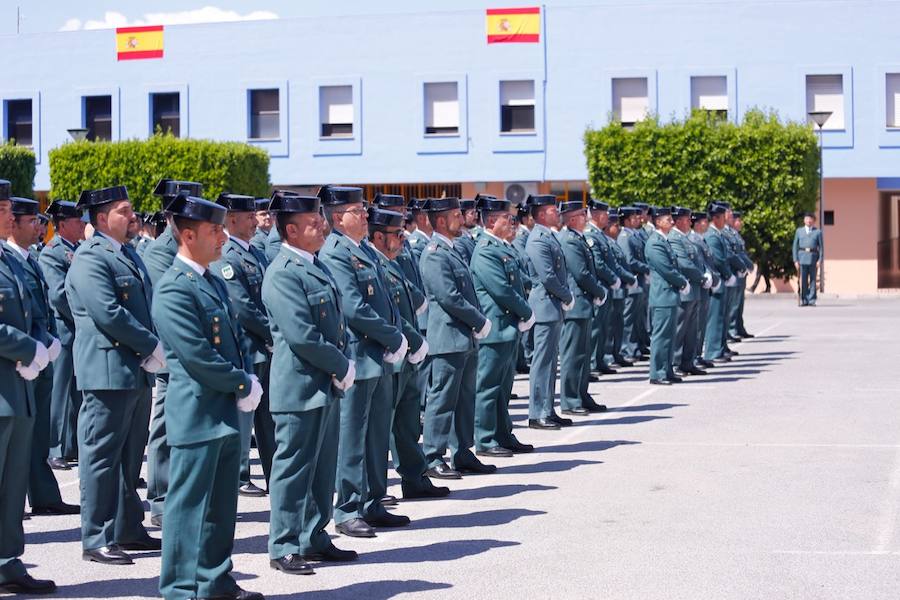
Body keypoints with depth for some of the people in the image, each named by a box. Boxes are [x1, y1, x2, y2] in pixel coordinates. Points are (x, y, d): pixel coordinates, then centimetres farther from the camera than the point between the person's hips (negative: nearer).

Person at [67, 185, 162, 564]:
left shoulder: (129, 255, 16)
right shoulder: (90, 259, -13)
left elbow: (148, 305, 18)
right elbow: (110, 314, -22)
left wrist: (154, 348, 1)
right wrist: (152, 346, -15)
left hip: (138, 373, 9)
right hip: (108, 372, -9)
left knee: (130, 457, 16)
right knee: (102, 457, -3)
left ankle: (127, 530, 25)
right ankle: (96, 540, 3)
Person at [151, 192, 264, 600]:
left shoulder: (214, 283, 14)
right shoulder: (174, 288, -16)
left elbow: (235, 337, 19)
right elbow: (196, 357, -21)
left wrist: (249, 379, 1)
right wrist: (243, 384, -12)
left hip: (226, 413, 9)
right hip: (197, 416, -9)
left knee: (222, 505, 15)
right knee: (189, 505, 0)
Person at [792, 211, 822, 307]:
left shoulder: (818, 232, 9)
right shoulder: (799, 231, 13)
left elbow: (821, 247, 6)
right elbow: (795, 246, 10)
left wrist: (820, 260, -6)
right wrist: (795, 260, 1)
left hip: (813, 257, -1)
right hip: (802, 257, 1)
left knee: (813, 280, 0)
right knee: (803, 280, -1)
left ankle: (811, 300, 3)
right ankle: (804, 300, 2)